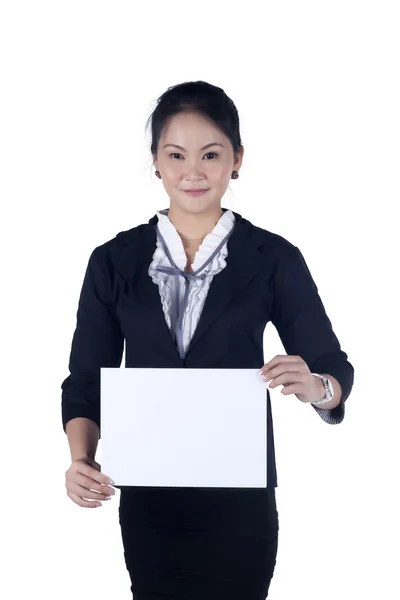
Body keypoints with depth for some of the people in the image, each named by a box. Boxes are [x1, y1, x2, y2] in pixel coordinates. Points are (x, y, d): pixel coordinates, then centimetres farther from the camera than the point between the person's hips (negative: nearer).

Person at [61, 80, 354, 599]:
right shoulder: (114, 262, 2)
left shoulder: (274, 260, -3)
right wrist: (81, 458, -16)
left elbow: (334, 366, -2)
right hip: (147, 503, 1)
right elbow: (86, 381, 3)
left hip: (240, 503, -1)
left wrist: (315, 386, -26)